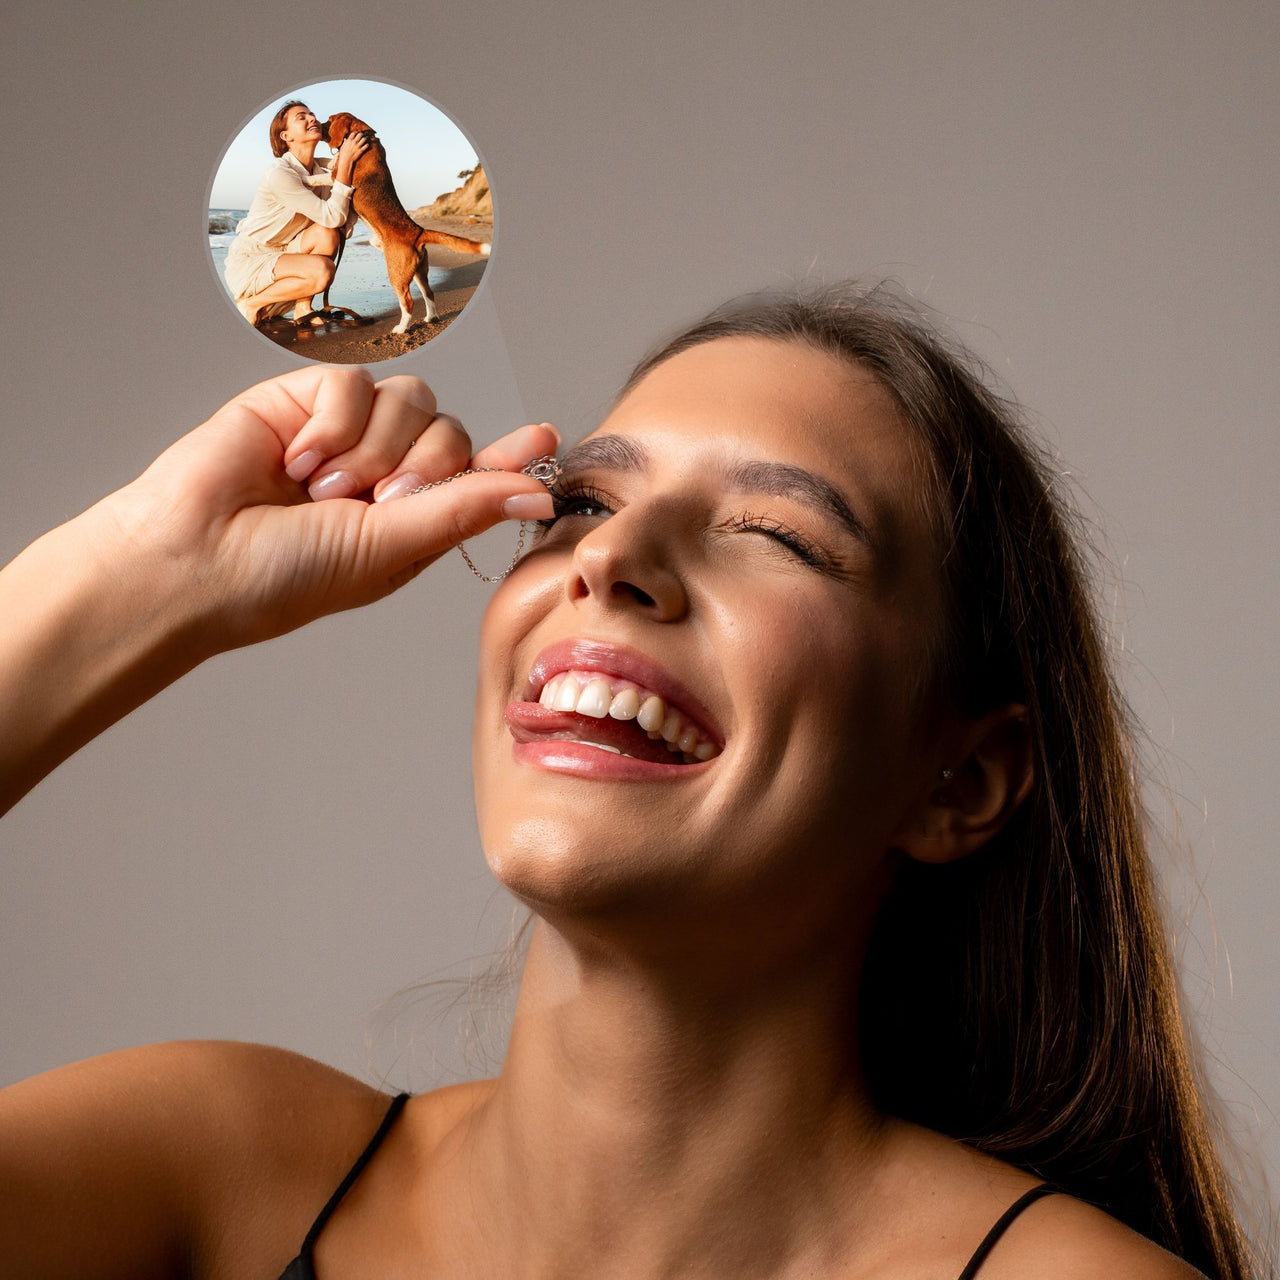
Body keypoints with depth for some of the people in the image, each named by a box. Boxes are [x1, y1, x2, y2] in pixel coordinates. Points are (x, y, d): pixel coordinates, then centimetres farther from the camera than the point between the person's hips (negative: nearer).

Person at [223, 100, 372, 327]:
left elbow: (343, 223, -5)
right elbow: (332, 217, -26)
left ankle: (302, 308, -5)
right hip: (247, 264, -7)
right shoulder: (280, 174, -23)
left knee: (327, 234, -19)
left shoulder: (320, 172, 3)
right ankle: (252, 305, -9)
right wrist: (346, 163, -27)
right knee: (321, 270, -30)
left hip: (280, 256, 7)